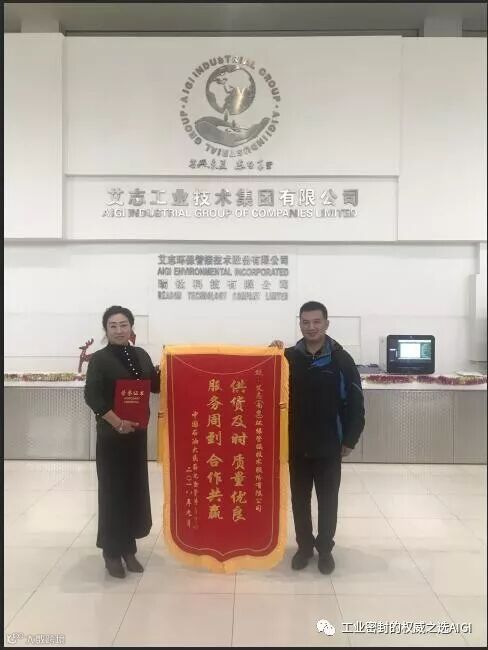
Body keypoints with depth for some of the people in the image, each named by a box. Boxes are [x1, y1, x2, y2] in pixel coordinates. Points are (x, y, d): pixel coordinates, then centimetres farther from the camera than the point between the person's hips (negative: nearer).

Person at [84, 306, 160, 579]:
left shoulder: (141, 355, 8)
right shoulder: (99, 359, -7)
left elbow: (156, 386, 11)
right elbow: (92, 397, -15)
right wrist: (117, 422, -20)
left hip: (138, 433, 5)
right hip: (111, 435, -5)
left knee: (135, 488, 10)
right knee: (113, 490, 2)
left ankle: (129, 547, 25)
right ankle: (112, 551, 17)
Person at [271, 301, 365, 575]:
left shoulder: (341, 359, -7)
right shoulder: (289, 357, -1)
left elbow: (355, 403, -5)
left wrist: (350, 440, -5)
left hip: (329, 446, -2)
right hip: (296, 445, 2)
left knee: (328, 499, 11)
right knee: (299, 498, 13)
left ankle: (325, 548, 29)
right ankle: (304, 545, 31)